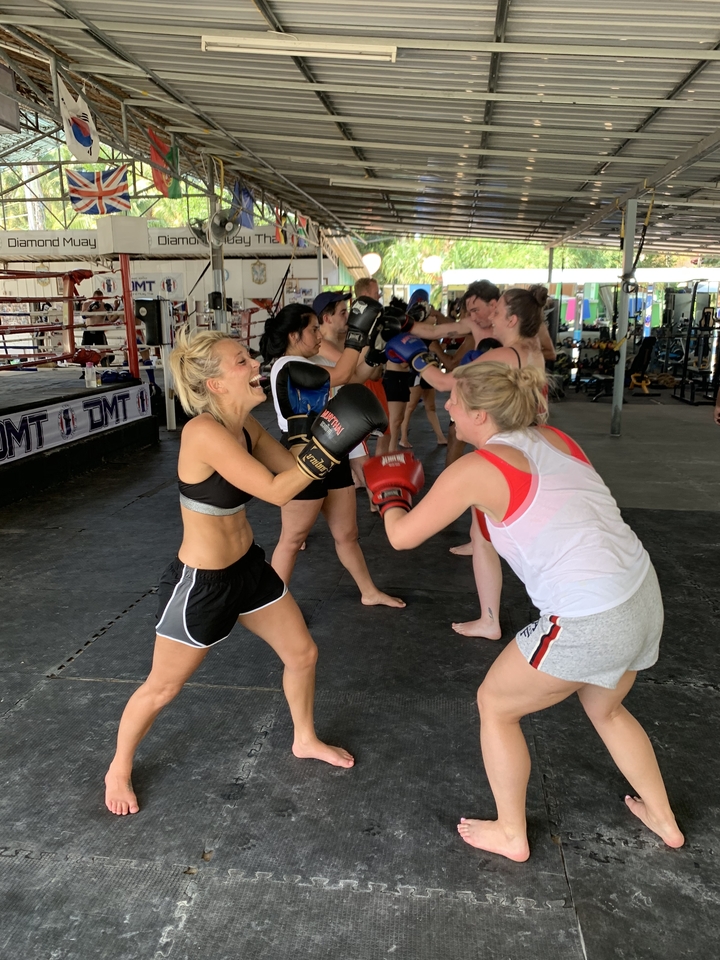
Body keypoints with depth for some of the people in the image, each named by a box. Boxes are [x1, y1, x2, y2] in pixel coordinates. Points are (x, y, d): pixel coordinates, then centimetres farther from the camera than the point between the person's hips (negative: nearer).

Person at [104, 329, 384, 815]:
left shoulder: (246, 425, -4)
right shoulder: (204, 432, -30)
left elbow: (296, 467, 1)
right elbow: (276, 490, -31)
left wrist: (331, 432, -12)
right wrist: (330, 445, -28)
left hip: (248, 566, 8)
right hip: (201, 582, -8)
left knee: (303, 652, 18)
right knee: (162, 688, 13)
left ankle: (305, 740, 45)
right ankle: (118, 770, 41)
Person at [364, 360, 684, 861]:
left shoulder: (474, 469, -12)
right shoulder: (556, 439, 7)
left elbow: (402, 535, -2)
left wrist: (390, 495, 17)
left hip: (588, 626, -8)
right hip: (645, 595, 8)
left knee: (495, 705, 17)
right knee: (606, 708, 34)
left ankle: (511, 834, 34)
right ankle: (664, 819, 52)